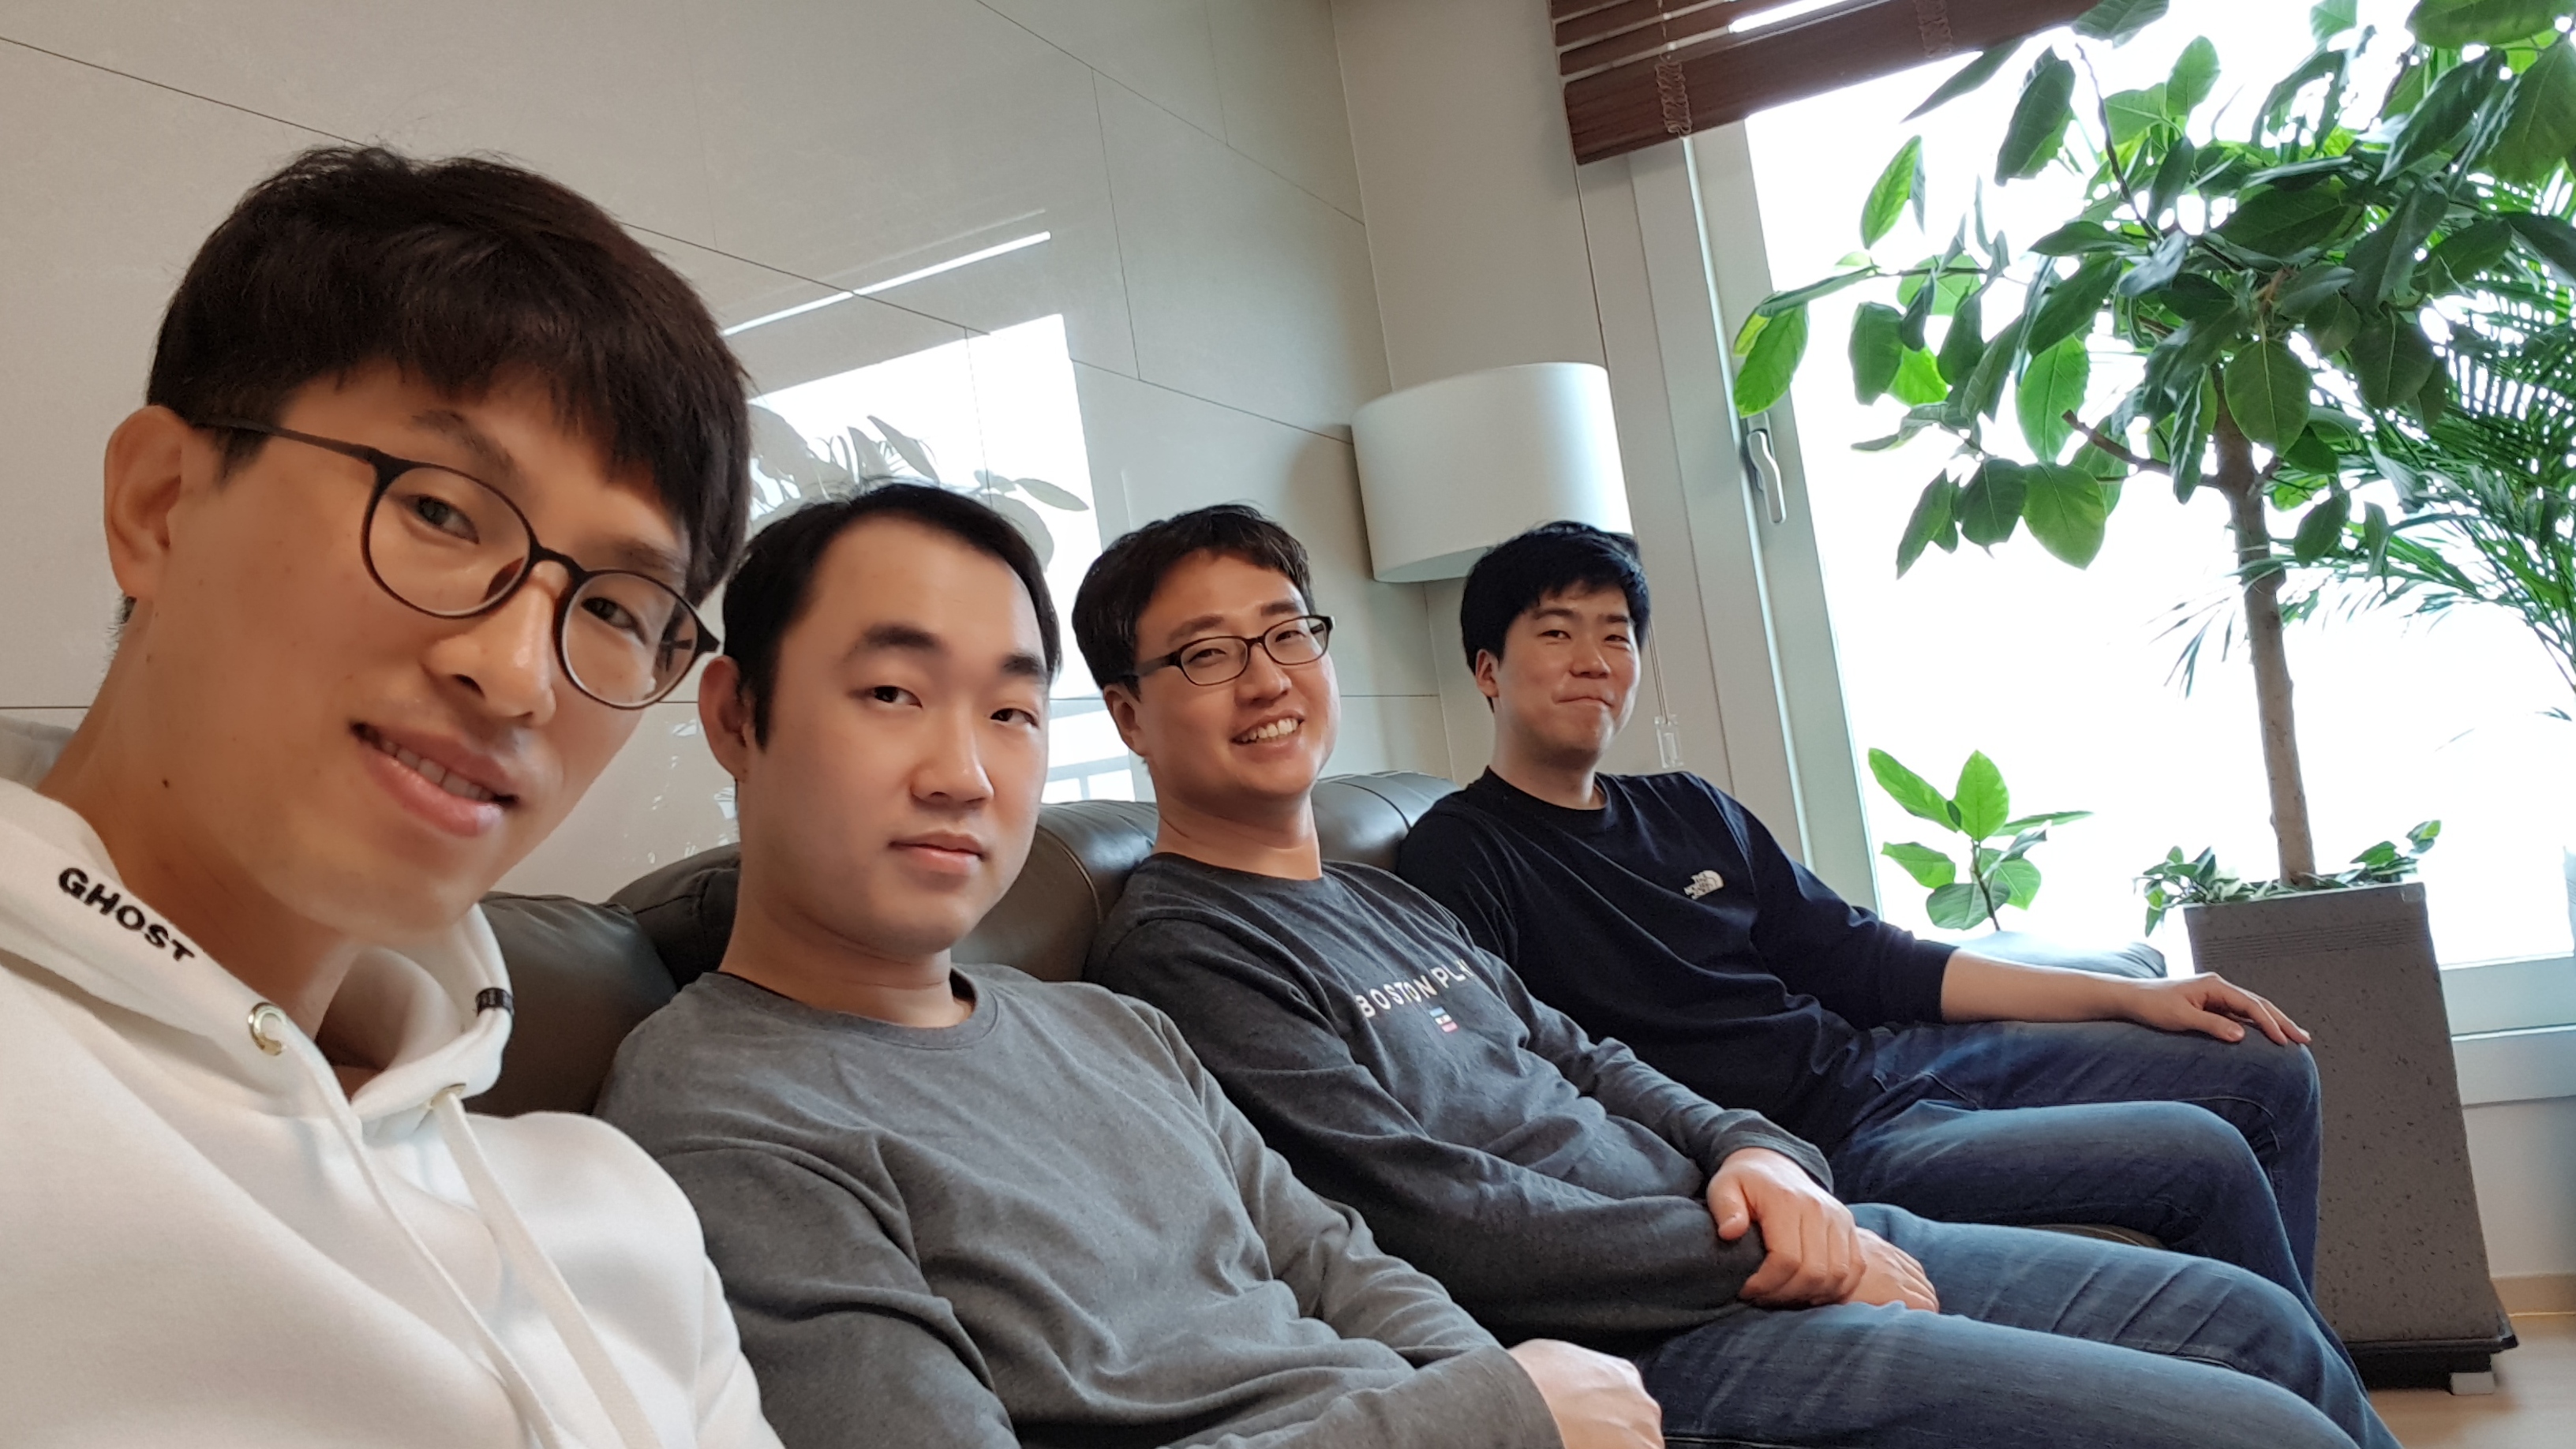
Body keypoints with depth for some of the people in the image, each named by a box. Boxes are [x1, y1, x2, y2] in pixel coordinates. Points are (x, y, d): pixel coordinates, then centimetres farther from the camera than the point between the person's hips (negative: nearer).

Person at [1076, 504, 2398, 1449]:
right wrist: (1766, 1258, -14)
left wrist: (1757, 1156, -3)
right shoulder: (1178, 955, -12)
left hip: (1756, 1239, 9)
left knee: (2260, 1324, 13)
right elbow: (1445, 1227, -19)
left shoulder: (1389, 898, 17)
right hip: (1646, 1333, -9)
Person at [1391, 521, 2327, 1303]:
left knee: (2266, 1071, 12)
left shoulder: (1688, 810, 13)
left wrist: (2130, 996, 12)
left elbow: (1867, 961, 15)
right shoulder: (1460, 857, -11)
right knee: (2202, 1160, -16)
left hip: (1873, 1056, 9)